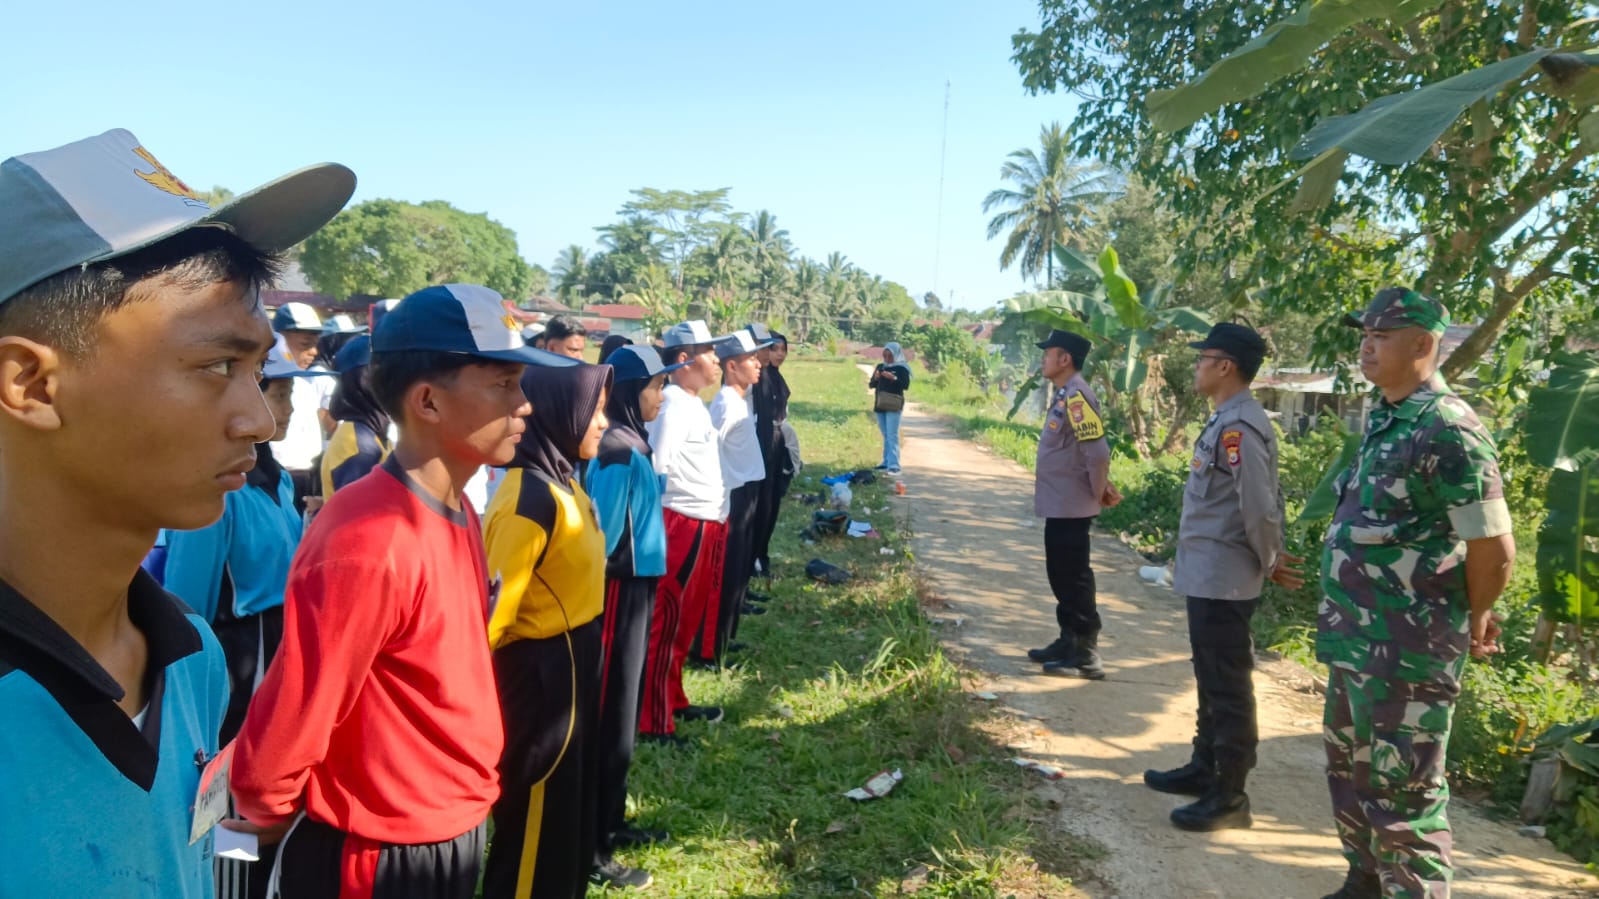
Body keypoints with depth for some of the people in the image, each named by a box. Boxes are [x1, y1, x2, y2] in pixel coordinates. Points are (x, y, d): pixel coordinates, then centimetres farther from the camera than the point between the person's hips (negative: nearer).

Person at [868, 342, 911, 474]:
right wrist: (875, 378, -8)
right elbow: (871, 385, 13)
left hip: (893, 406, -6)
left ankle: (894, 465, -16)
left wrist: (893, 378, -26)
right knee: (886, 436, 12)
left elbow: (906, 385, -13)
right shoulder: (880, 366, 12)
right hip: (880, 405, 6)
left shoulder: (902, 368, -4)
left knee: (892, 435, -12)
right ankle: (886, 463, 19)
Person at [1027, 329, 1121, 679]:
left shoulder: (1076, 396, -20)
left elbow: (1097, 452, -24)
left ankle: (1087, 654, 7)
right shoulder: (1064, 394, 12)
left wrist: (1099, 494, -12)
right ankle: (1069, 642, 29)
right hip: (1059, 504, 10)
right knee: (1061, 576, 17)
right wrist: (1101, 486, 11)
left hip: (1070, 507, -10)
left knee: (1075, 579, -2)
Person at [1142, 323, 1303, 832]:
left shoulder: (1239, 427, -21)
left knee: (1228, 687, 0)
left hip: (1222, 580, -10)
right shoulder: (1226, 421, 11)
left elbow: (1260, 506, -23)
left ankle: (1230, 796, 10)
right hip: (1206, 576, 10)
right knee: (1210, 680, 20)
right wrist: (1270, 558, 15)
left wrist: (1269, 563, -9)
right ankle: (1204, 768, 34)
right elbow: (1269, 500, 17)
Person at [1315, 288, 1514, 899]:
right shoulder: (1384, 419, 9)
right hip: (1354, 640, 9)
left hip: (1406, 650, -9)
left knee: (1402, 793, 3)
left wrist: (1472, 621, -2)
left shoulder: (1447, 428, -19)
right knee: (1350, 772, 22)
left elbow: (1493, 549, -17)